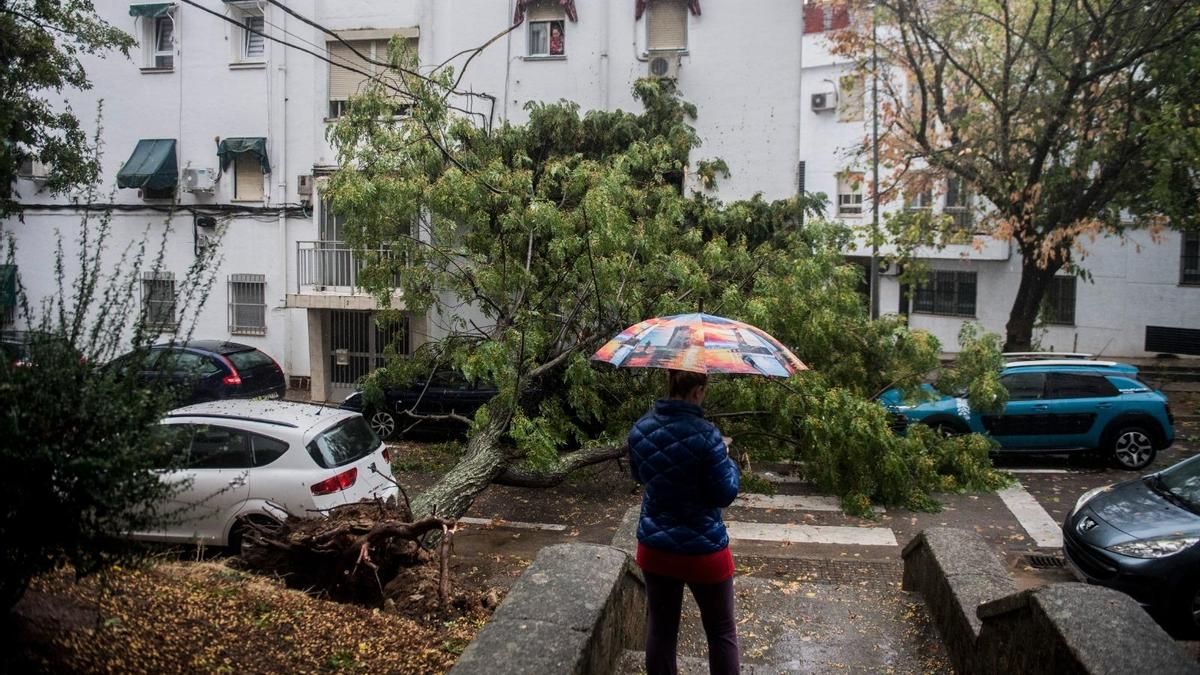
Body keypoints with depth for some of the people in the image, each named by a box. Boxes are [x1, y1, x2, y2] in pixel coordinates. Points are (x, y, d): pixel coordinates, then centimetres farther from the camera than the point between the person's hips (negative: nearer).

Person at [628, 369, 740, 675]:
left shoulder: (640, 429, -4)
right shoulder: (705, 435, -23)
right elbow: (725, 495, -15)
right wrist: (726, 460, 1)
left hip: (654, 546, 5)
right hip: (703, 549, -5)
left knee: (660, 628, 17)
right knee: (721, 631, 15)